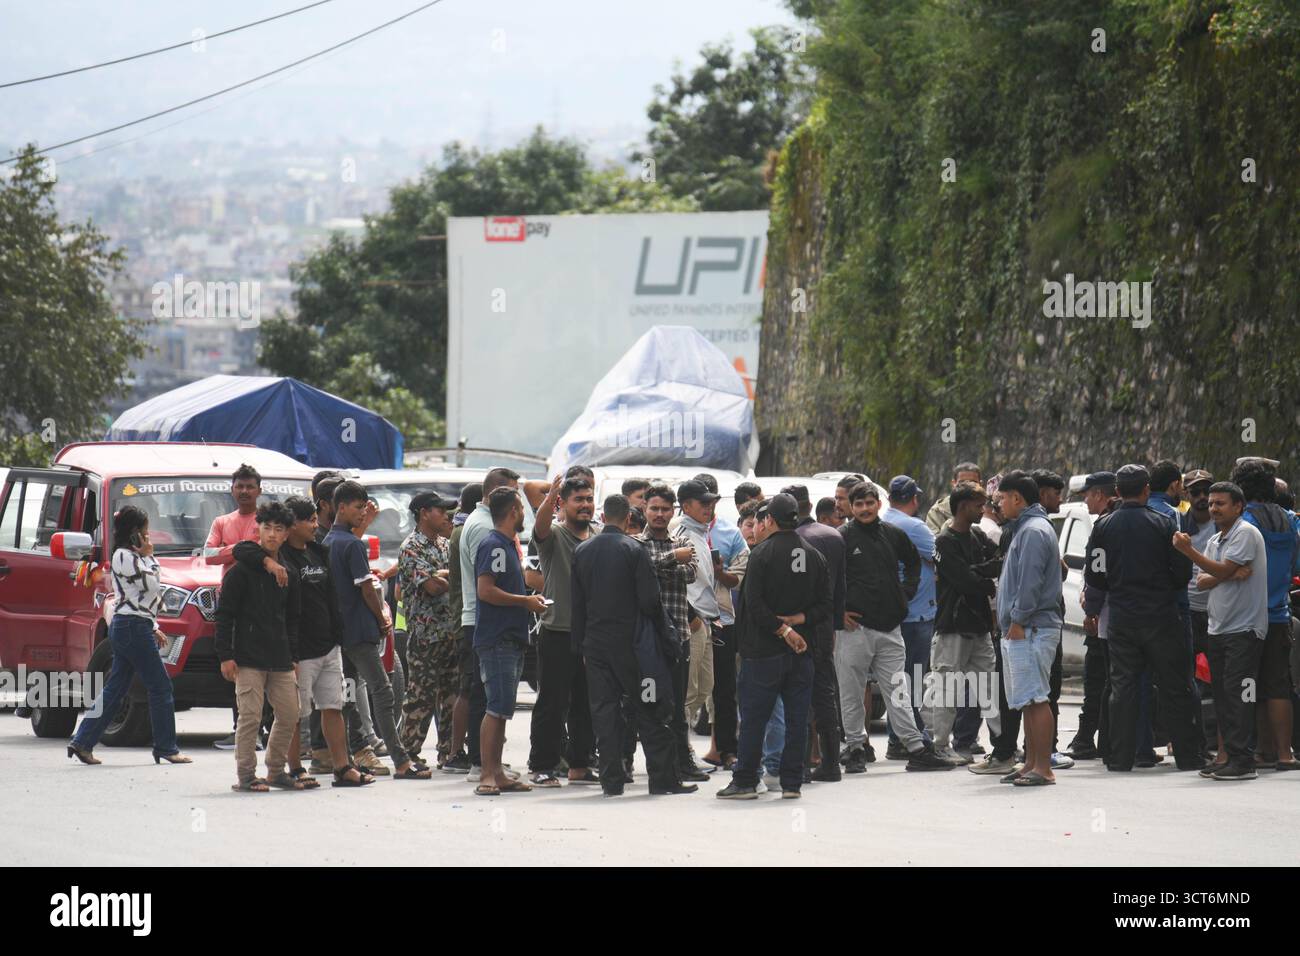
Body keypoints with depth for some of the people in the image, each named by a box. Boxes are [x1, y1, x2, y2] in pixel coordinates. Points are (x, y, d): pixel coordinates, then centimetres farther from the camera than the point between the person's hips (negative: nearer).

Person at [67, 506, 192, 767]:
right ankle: (166, 748, -3)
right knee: (160, 687, -6)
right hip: (133, 628, -10)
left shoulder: (130, 556, 19)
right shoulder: (124, 557, -12)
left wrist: (153, 628, 22)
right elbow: (151, 585, -14)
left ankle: (82, 743, 8)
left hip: (125, 628, 10)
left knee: (115, 689, 9)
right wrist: (149, 557, -3)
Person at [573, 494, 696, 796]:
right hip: (631, 643, -4)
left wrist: (580, 645, 14)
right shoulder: (635, 550, -9)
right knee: (649, 714, 1)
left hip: (595, 643, 4)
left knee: (604, 711, 5)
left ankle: (611, 779, 3)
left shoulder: (581, 551, 5)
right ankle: (663, 778, 2)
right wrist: (664, 636, 2)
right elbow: (650, 600, -12)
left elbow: (576, 604, 8)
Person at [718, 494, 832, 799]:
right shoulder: (815, 556, 7)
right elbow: (826, 604, 7)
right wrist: (800, 620, -4)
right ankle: (792, 783, 6)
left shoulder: (763, 553, -8)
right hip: (802, 652, 4)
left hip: (764, 649, -4)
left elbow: (754, 603, -16)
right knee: (797, 717, 6)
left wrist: (783, 629, -14)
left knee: (753, 717, 2)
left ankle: (745, 782, 3)